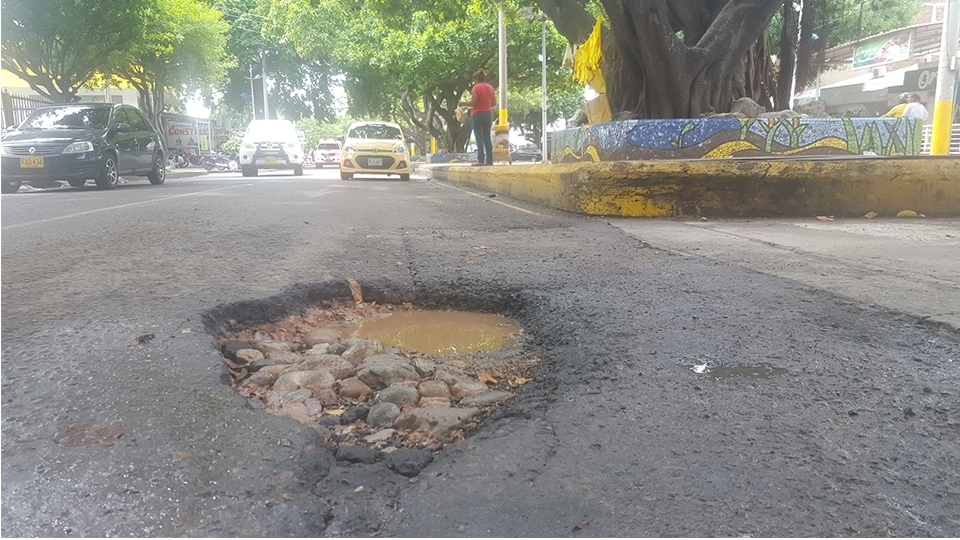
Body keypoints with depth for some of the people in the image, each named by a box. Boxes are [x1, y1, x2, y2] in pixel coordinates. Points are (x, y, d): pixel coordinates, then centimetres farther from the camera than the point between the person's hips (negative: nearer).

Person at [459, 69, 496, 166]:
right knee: (487, 138, 8)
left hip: (478, 114, -6)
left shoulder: (476, 87, -10)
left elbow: (473, 102, -15)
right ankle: (489, 160, 6)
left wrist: (463, 103, 1)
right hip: (488, 114, 6)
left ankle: (481, 160, -9)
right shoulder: (490, 88, 9)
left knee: (479, 138, -5)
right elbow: (494, 103, 10)